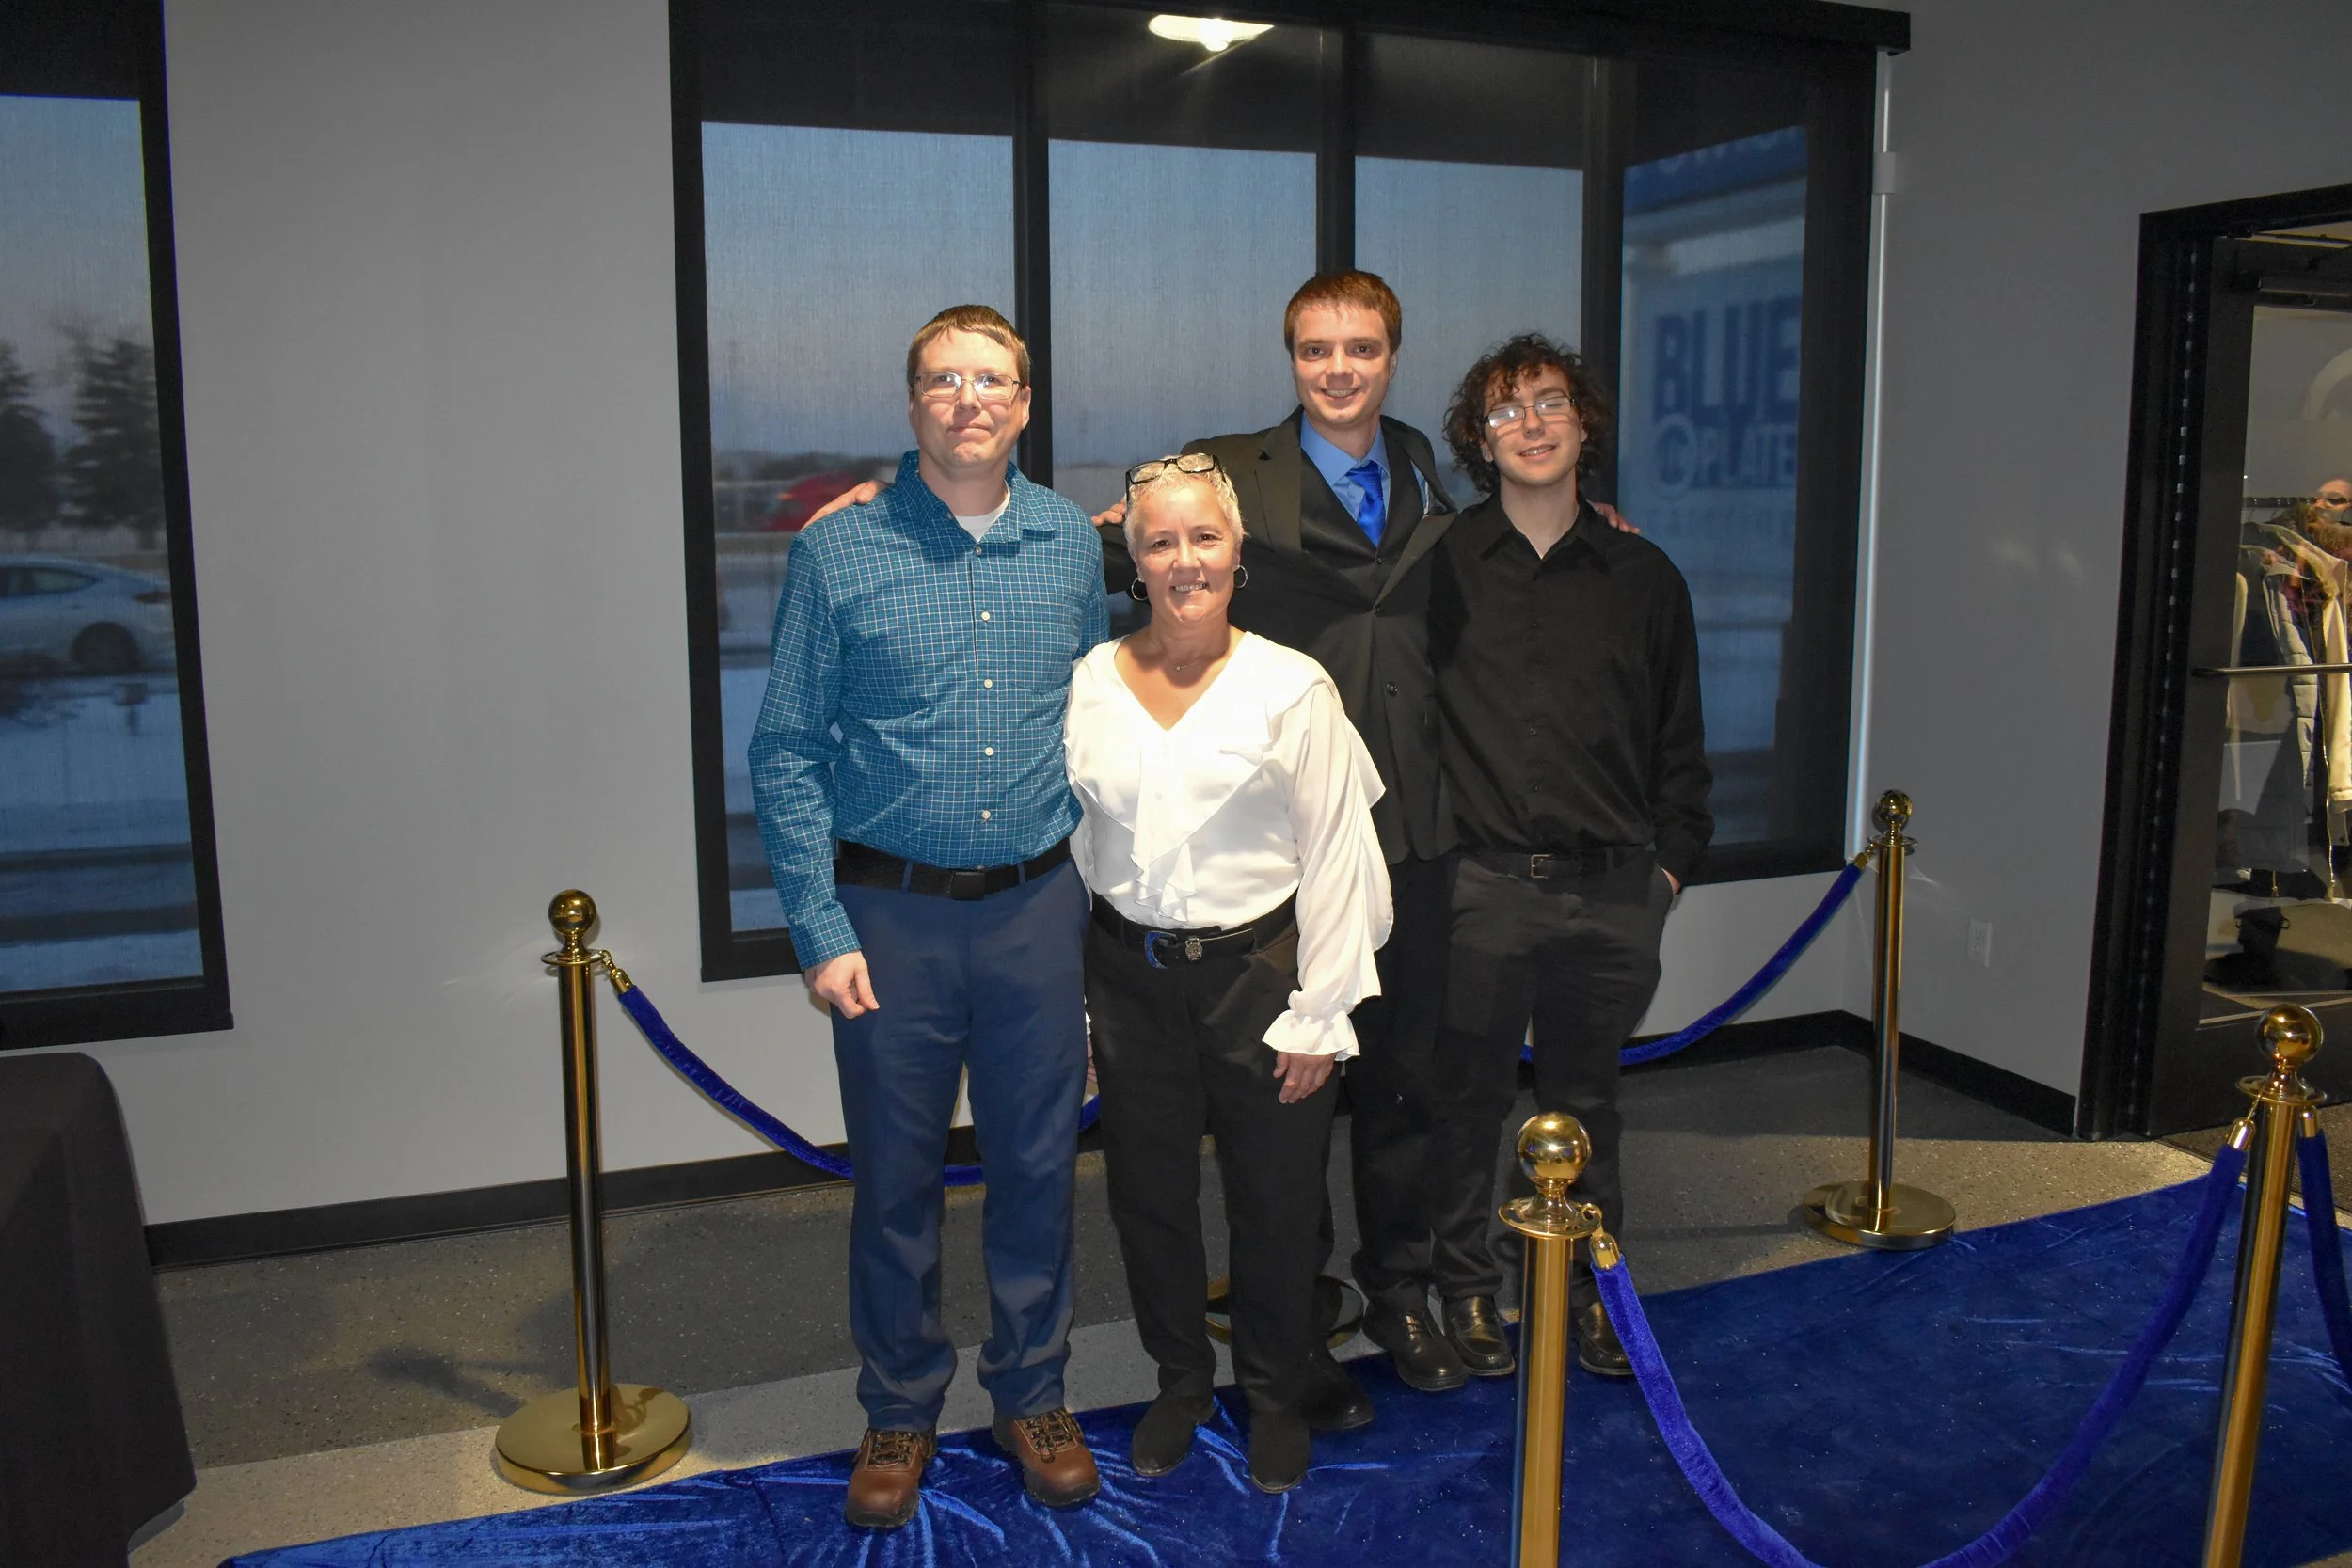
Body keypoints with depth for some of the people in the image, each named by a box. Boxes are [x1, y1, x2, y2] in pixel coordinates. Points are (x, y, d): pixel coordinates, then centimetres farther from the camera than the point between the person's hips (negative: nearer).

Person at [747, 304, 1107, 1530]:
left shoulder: (1073, 544, 4)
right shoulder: (838, 552, -4)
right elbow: (785, 755, -3)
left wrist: (1097, 887, 6)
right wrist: (822, 931, -9)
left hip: (1036, 908, 2)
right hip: (892, 913, -2)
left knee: (1038, 1166, 12)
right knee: (894, 1176, 10)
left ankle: (1031, 1394, 32)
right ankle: (900, 1413, 30)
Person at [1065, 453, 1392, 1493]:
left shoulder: (1291, 687, -7)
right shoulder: (1091, 683, 1)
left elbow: (1335, 859, -6)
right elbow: (1065, 844, 6)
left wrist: (1318, 1014, -9)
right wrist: (1066, 1007, 5)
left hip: (1257, 970, -2)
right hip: (1130, 976, 3)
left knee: (1275, 1204, 10)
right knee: (1148, 1196, 14)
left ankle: (1274, 1396, 34)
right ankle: (1180, 1380, 38)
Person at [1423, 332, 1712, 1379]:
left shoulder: (1643, 577, 7)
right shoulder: (1444, 565, 0)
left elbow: (1678, 740, 11)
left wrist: (1672, 861, 7)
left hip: (1612, 896, 2)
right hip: (1484, 887, -2)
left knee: (1586, 1103, 15)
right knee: (1471, 1098, 9)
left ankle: (1591, 1290, 30)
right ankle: (1464, 1285, 26)